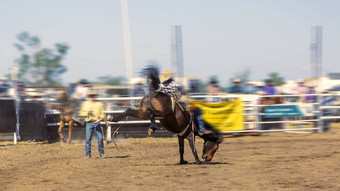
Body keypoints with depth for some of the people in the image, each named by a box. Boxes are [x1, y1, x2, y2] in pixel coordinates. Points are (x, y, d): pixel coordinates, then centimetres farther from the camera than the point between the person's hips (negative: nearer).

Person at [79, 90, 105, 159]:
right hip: (89, 123, 0)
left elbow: (102, 114, 5)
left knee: (100, 138, -6)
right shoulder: (85, 104, 10)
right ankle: (87, 154, 2)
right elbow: (81, 113, 11)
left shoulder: (99, 104, 7)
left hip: (97, 123, 0)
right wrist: (87, 112, -8)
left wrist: (100, 119, -14)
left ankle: (101, 153, 6)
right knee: (88, 139, -5)